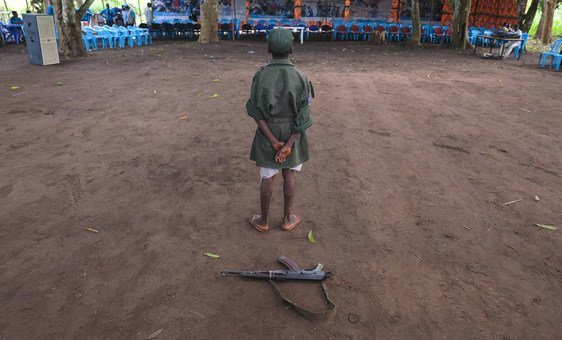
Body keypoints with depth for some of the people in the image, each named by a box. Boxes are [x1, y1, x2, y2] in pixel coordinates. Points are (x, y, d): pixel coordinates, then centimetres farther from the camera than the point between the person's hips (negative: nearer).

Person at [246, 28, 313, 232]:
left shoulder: (260, 76, -13)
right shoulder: (300, 78, -14)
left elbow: (256, 113, -15)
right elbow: (302, 117, -17)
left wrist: (273, 141, -14)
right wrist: (288, 145, -16)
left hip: (267, 134, 0)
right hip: (292, 135, 0)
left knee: (267, 177, 12)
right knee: (289, 175, 16)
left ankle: (263, 220, 26)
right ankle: (288, 218, 27)